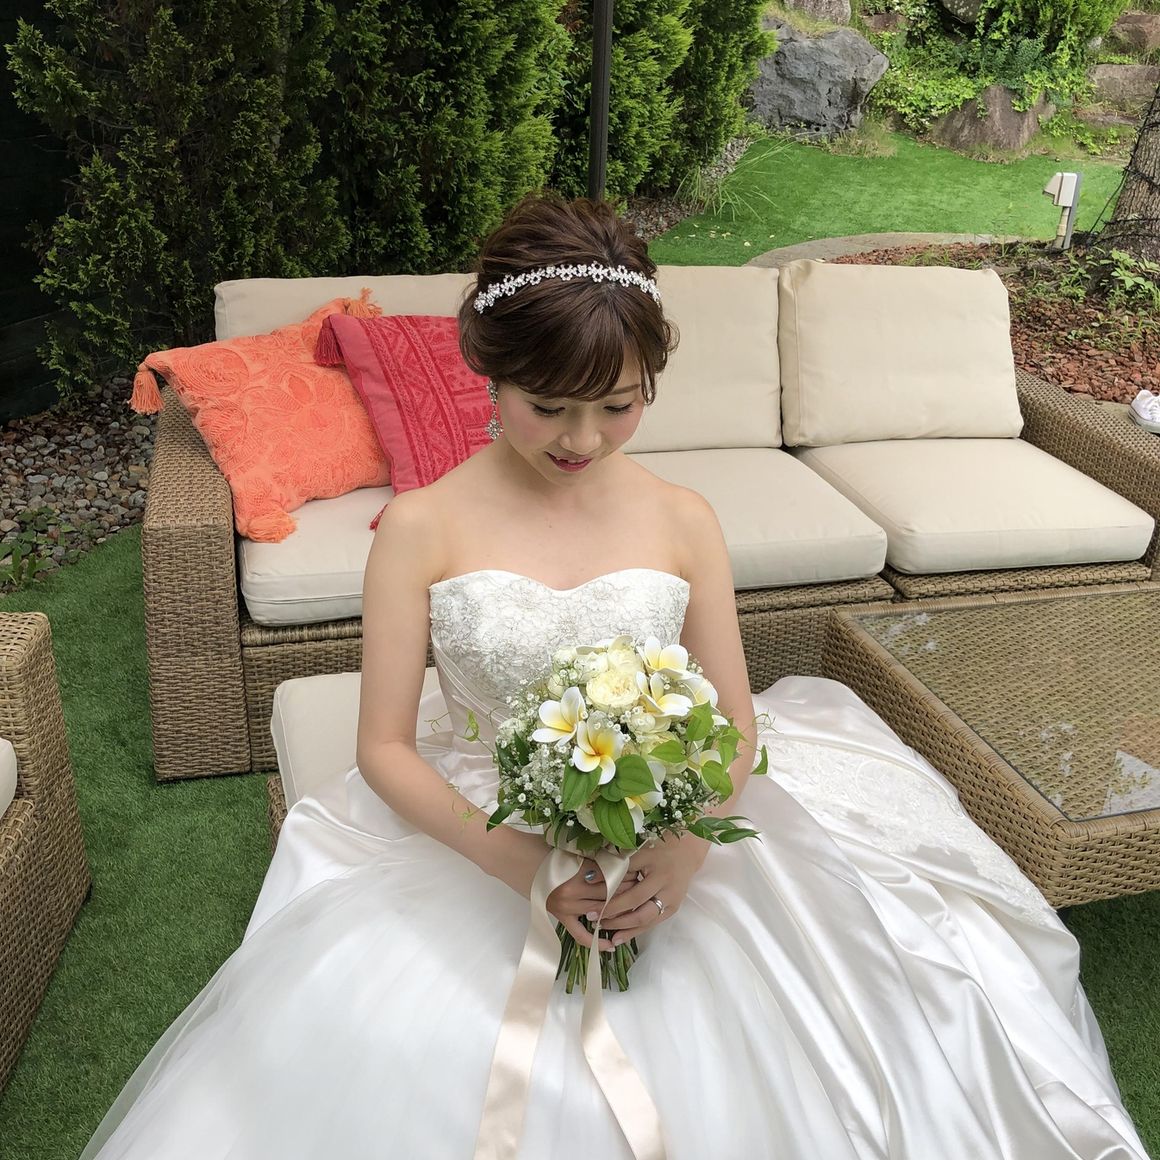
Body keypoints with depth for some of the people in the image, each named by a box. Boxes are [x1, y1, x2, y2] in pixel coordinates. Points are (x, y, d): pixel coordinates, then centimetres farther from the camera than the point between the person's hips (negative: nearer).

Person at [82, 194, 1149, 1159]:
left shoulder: (683, 521, -3)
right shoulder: (421, 528, -8)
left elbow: (735, 727, 1)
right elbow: (386, 748, -7)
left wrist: (686, 852, -20)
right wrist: (519, 864, -22)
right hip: (473, 839, -1)